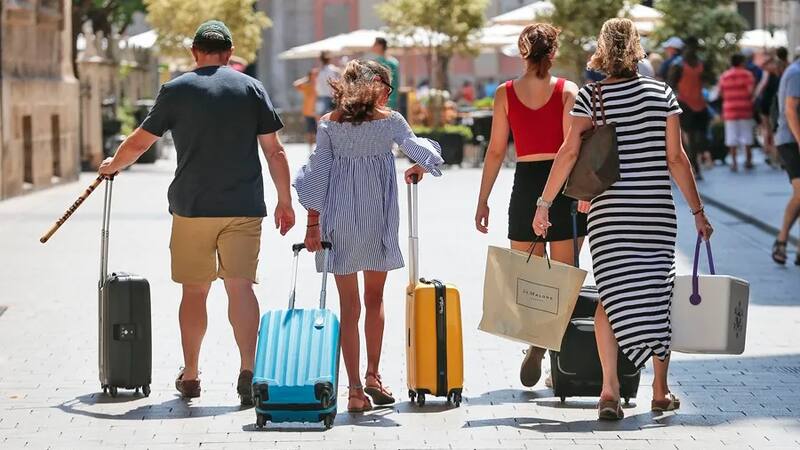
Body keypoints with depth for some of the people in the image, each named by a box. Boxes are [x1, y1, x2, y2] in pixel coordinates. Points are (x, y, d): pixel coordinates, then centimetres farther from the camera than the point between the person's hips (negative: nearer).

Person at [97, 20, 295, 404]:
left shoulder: (176, 90, 2)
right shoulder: (252, 88, 3)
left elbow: (139, 143, 8)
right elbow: (274, 151, 2)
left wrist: (111, 166, 27)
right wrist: (285, 201, 10)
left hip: (191, 207, 0)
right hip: (244, 207, 0)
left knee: (194, 290, 10)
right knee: (240, 286, -1)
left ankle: (190, 376, 18)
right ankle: (248, 371, -13)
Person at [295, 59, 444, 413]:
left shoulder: (328, 123, 1)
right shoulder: (390, 120, -2)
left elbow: (318, 172, -1)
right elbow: (422, 152, -4)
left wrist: (313, 224, 2)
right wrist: (418, 169, 20)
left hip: (339, 220, 1)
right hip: (378, 220, -1)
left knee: (349, 305, 5)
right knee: (374, 299, 18)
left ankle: (355, 389, 0)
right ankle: (372, 376, 18)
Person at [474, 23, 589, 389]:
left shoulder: (505, 93, 1)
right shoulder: (568, 91, -3)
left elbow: (496, 151, 2)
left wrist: (482, 200, 8)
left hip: (526, 186, 1)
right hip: (563, 185, -1)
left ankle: (536, 341, -14)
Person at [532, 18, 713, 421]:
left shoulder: (589, 97, -1)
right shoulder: (662, 94, 1)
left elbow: (569, 152, -9)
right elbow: (676, 157, 0)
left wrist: (544, 203, -4)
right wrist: (697, 210, 5)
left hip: (608, 212, -1)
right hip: (657, 212, 1)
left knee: (611, 296, 3)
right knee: (658, 293, 11)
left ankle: (610, 389, -11)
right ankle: (661, 391, 17)